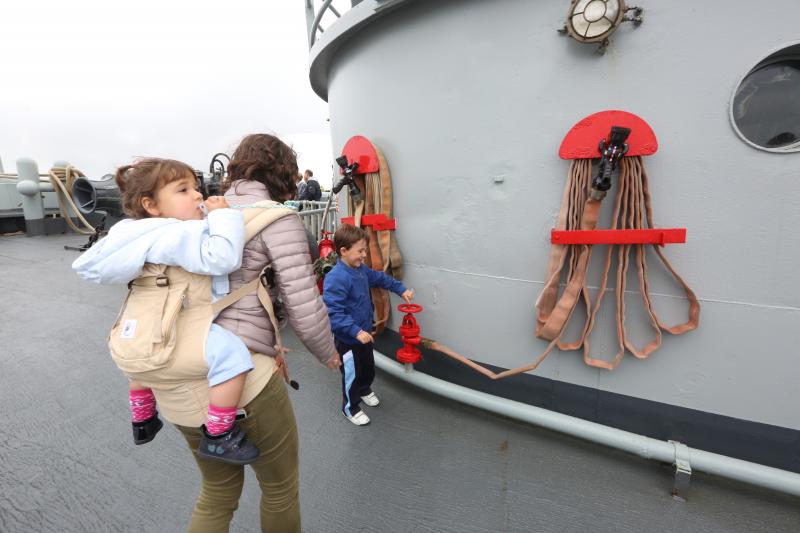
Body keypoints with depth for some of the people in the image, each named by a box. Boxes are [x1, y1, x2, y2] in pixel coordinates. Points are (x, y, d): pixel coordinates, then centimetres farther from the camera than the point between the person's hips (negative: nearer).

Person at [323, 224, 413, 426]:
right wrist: (356, 332, -36)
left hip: (364, 333, 8)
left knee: (369, 367, 26)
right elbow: (333, 313, -33)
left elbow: (380, 278, 16)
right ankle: (350, 408, 36)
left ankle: (365, 390, 55)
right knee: (352, 373, 11)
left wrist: (401, 290, 14)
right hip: (347, 338, -8)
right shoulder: (336, 278, -30)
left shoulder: (361, 269, -2)